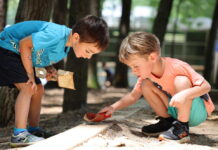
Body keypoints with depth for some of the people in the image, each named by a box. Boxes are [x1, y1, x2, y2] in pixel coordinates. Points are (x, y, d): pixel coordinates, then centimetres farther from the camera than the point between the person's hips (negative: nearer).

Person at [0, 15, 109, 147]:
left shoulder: (66, 45, -3)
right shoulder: (56, 35, -34)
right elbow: (24, 44, -28)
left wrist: (50, 69, -9)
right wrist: (31, 75, -20)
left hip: (17, 54, 10)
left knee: (38, 90, 9)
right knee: (28, 87, -20)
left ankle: (34, 130, 16)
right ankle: (19, 134, -24)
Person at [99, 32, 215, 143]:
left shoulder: (177, 67, -27)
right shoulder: (146, 74, -7)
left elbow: (206, 86, -27)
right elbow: (133, 96, 4)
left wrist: (185, 94, -44)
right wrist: (113, 107, -9)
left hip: (198, 112, -6)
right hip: (176, 110, 6)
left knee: (181, 81, -33)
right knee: (145, 85, -9)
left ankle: (182, 129, -24)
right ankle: (167, 122, 2)